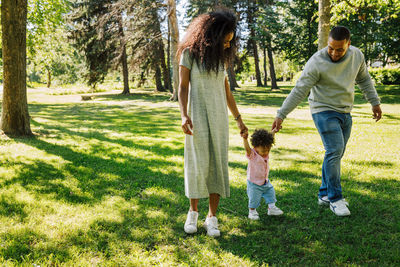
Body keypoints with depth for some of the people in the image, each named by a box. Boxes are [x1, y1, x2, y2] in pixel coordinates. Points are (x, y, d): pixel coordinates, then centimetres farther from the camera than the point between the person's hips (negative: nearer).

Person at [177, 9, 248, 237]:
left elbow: (227, 90, 14)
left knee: (218, 166, -1)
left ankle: (212, 218, 6)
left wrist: (238, 119, 13)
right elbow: (182, 87, -7)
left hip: (219, 117, 4)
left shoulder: (221, 56, 9)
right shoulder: (189, 53, -4)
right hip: (198, 117, -4)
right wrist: (184, 116, -21)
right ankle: (193, 212, 16)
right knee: (198, 165, -5)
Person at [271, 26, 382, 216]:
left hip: (345, 112, 6)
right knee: (334, 151, -16)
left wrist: (375, 102, 17)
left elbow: (364, 79, 16)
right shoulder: (317, 63, -19)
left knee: (335, 154, 8)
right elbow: (299, 91, -18)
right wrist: (281, 115, -19)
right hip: (324, 111, -6)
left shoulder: (357, 56, -2)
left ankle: (325, 194, 20)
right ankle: (335, 198, -5)